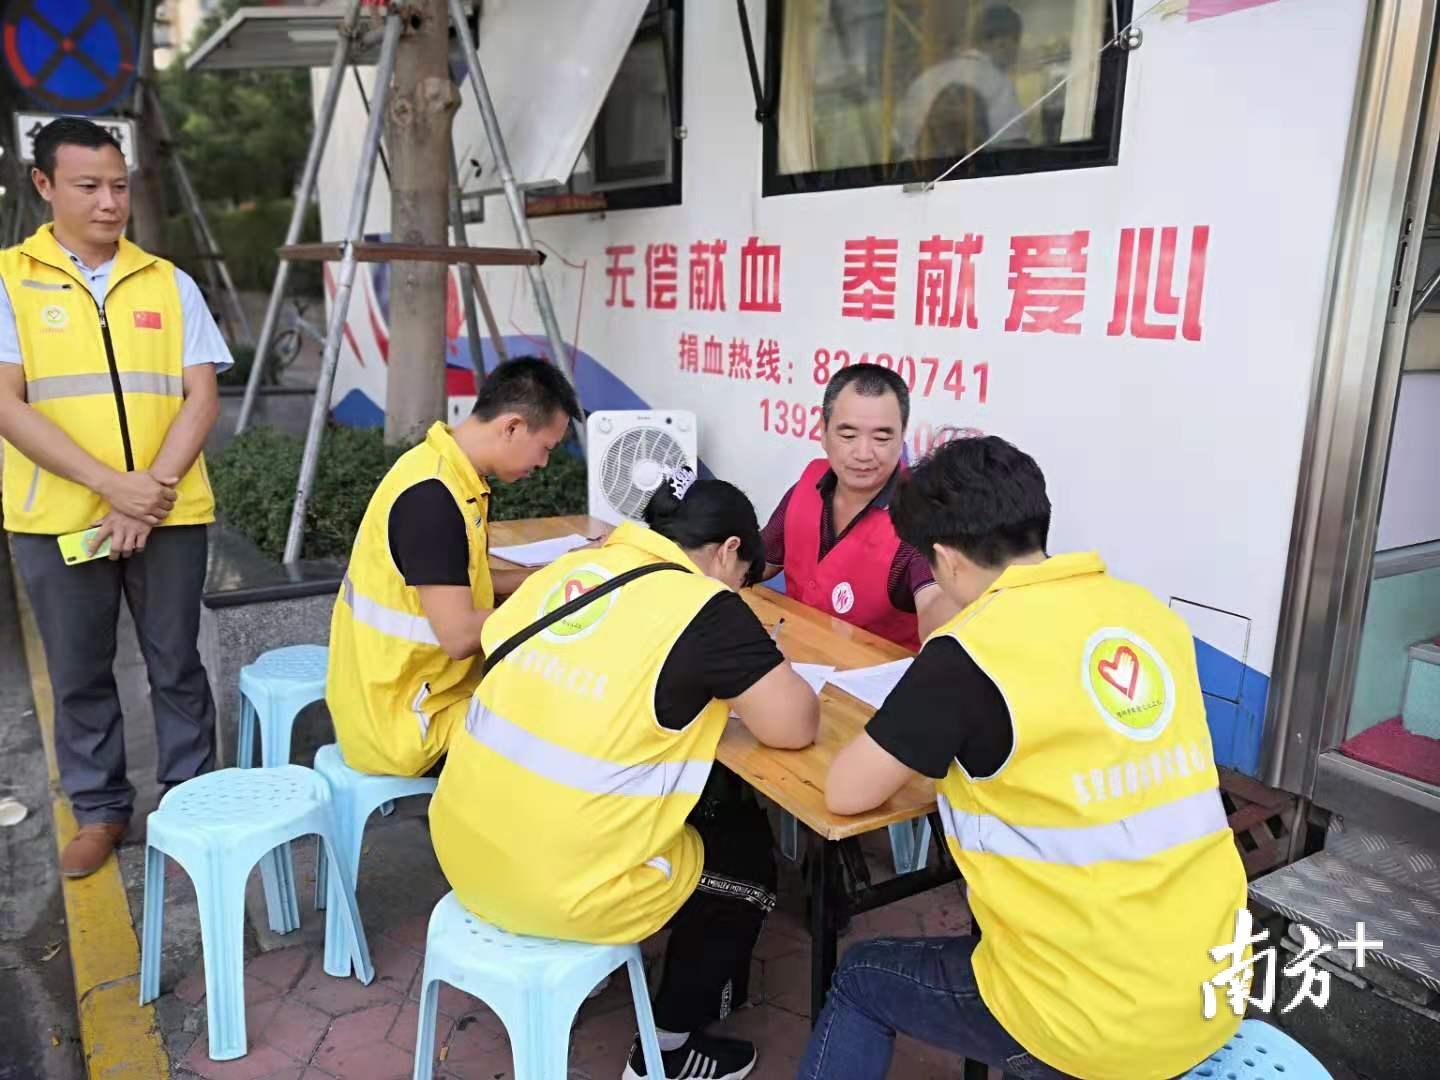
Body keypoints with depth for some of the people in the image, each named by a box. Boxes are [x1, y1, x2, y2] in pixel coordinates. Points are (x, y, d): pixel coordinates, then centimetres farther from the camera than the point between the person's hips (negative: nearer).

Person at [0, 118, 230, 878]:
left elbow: (202, 399, 0)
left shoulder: (168, 283, 6)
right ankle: (99, 809, 27)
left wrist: (153, 491, -12)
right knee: (79, 673, 11)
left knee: (176, 664, 8)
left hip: (169, 514, 1)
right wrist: (112, 484, -17)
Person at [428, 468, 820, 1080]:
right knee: (747, 857, 19)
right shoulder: (705, 608, -16)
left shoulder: (567, 568, 3)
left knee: (711, 803, 27)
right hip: (559, 891, -7)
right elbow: (795, 725, -14)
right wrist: (731, 683, 7)